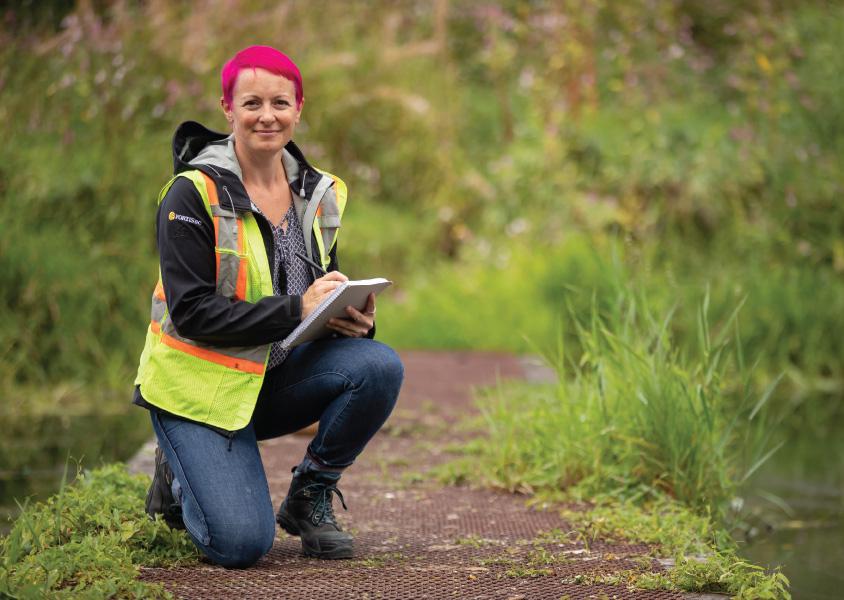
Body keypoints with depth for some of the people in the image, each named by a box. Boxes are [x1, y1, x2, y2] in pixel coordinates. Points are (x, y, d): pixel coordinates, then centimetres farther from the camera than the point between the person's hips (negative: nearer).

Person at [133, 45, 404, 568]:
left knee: (381, 365, -23)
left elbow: (327, 296, 11)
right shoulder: (194, 194, -14)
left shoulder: (318, 194, 4)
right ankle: (181, 479, 14)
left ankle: (310, 496, 0)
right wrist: (296, 309, -29)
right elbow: (191, 312, -21)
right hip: (201, 385, -5)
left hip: (279, 375, 5)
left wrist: (355, 319, -15)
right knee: (240, 543, -22)